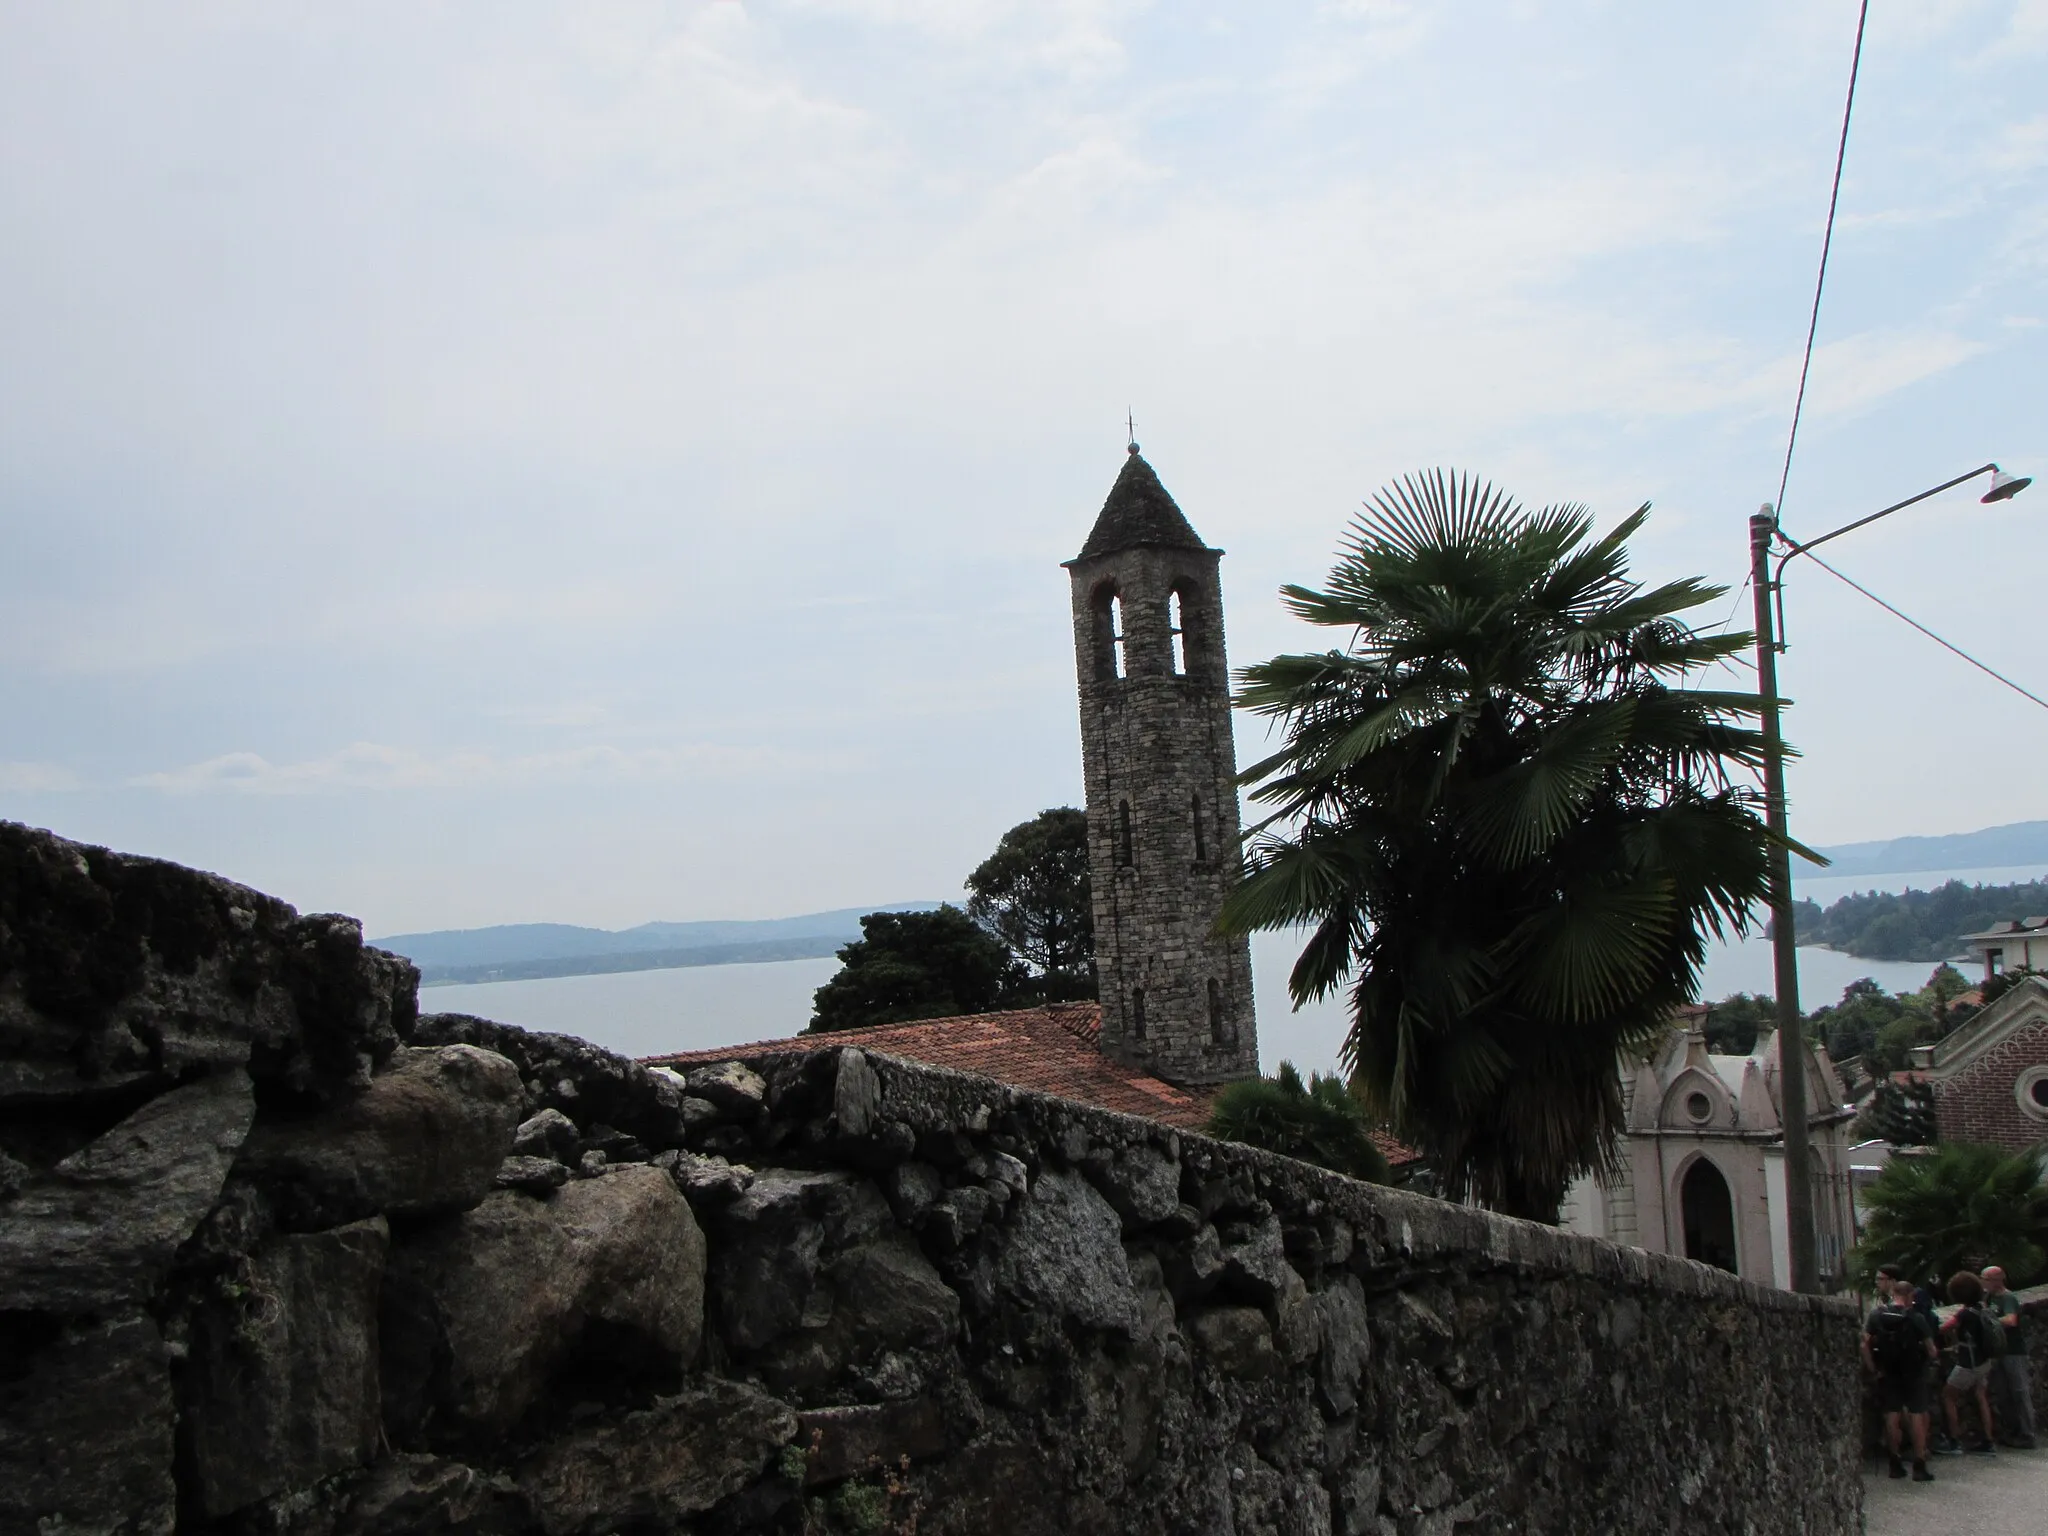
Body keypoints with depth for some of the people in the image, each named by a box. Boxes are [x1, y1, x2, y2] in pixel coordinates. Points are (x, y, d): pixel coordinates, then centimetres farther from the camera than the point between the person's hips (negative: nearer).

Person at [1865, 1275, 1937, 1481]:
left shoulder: (1877, 1316, -4)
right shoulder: (1916, 1318, -11)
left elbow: (1865, 1344, -8)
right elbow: (1930, 1348, -10)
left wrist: (1872, 1367, -1)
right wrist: (1929, 1362, 9)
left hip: (1888, 1373, 3)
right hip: (1913, 1372, -3)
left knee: (1892, 1416, 9)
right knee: (1917, 1416, 3)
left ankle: (1895, 1464, 12)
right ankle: (1919, 1466, 1)